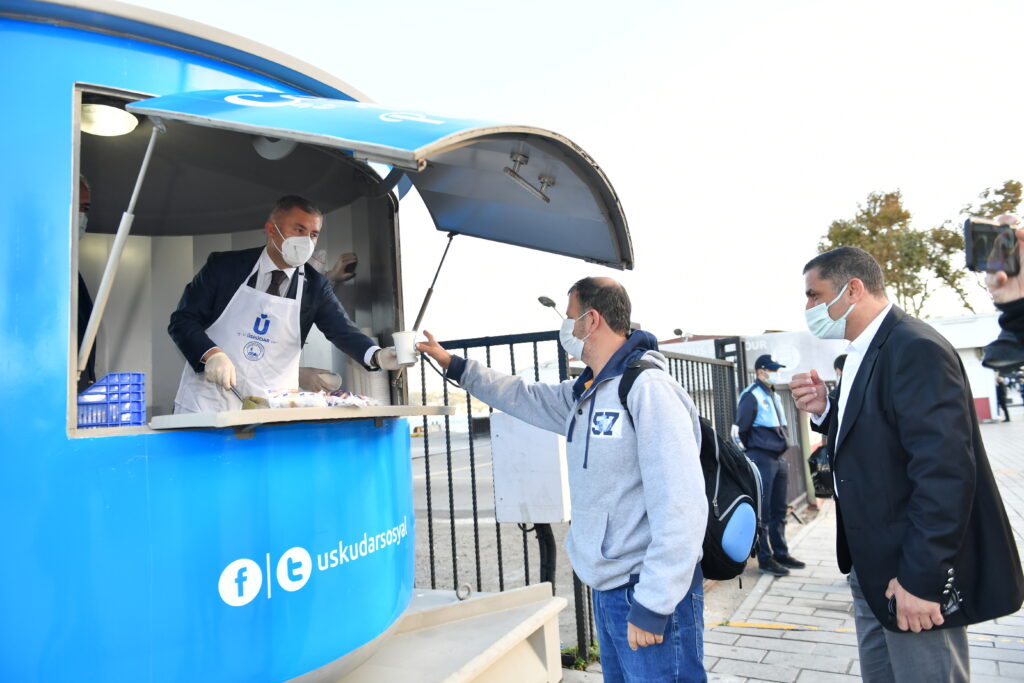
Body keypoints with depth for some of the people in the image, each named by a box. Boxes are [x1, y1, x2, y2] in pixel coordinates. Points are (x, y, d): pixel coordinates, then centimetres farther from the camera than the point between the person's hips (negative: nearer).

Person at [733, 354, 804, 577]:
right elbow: (741, 429, -12)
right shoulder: (751, 396, -11)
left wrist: (783, 444, 15)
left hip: (779, 458, 9)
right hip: (762, 459, -9)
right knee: (762, 512, -3)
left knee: (779, 510, 15)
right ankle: (765, 559, 4)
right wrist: (753, 451, -2)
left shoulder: (774, 396, 16)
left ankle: (781, 553, 25)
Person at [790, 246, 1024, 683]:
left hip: (917, 572, -9)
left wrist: (920, 579, -24)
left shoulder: (916, 350, -21)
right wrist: (824, 411, -3)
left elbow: (944, 472, -26)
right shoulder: (864, 353, 10)